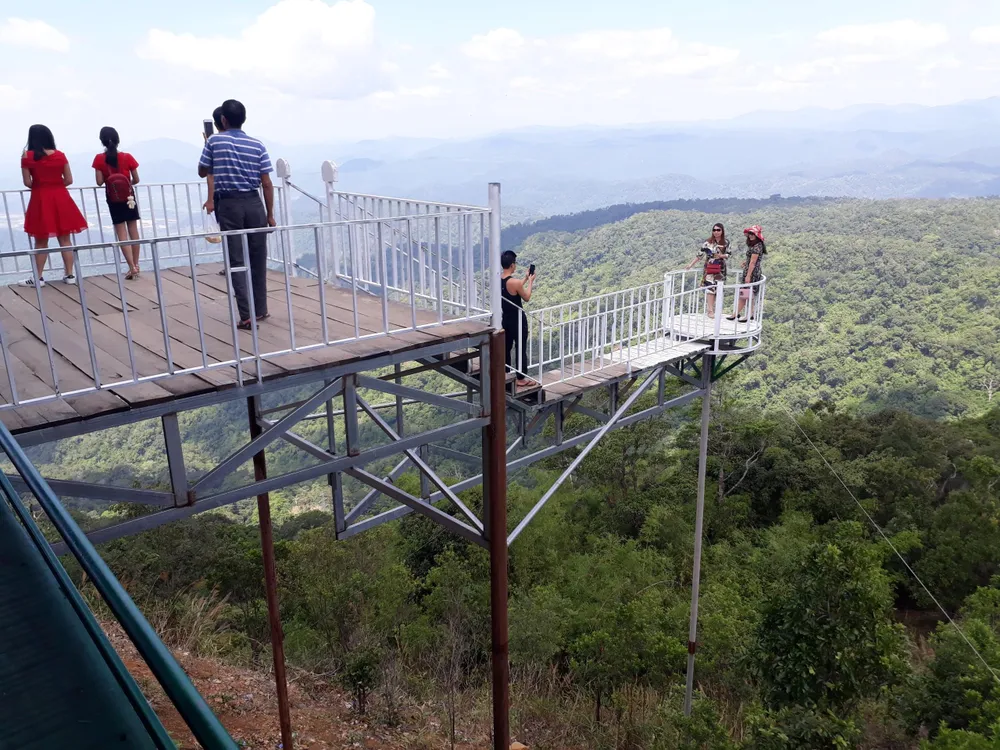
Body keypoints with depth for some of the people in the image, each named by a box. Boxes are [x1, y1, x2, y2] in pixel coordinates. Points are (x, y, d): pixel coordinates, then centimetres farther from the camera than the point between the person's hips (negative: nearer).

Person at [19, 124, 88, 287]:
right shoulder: (60, 155, 1)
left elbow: (27, 183, -5)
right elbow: (69, 180, 2)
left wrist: (39, 186, 15)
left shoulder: (27, 156, -6)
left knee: (41, 242, 6)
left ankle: (39, 278, 10)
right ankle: (69, 275, 11)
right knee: (65, 239, 9)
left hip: (40, 200, -2)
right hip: (60, 198, 2)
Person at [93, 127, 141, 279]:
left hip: (113, 199, -1)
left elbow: (99, 182, -9)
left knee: (122, 234, 0)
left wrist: (107, 178, 11)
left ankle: (132, 267, -9)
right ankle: (136, 265, 17)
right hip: (129, 196, 1)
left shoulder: (99, 159, -8)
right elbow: (136, 180, -3)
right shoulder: (127, 157, -7)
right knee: (133, 231, 11)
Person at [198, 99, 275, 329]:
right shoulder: (257, 145, 2)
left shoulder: (214, 141, 0)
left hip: (228, 205, -1)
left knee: (236, 261, 0)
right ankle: (260, 310, 19)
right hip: (253, 203, 1)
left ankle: (247, 316, -7)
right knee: (257, 259, 11)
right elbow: (267, 184, 0)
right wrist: (270, 214, 7)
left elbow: (202, 172, 13)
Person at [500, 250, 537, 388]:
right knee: (521, 349, 3)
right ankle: (521, 379, 10)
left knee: (506, 347, 17)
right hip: (518, 320, -8)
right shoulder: (514, 282, -25)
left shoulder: (498, 280, -1)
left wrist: (525, 278, 19)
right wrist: (530, 281, 1)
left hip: (505, 319, 8)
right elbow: (526, 298, -9)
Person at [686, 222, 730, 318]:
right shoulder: (708, 242, -4)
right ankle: (710, 311, -10)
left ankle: (709, 305, 20)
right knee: (711, 288, -10)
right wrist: (691, 264, -5)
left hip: (720, 269, 3)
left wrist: (722, 255, -14)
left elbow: (728, 255, 8)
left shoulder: (726, 242, 2)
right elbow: (700, 254, -2)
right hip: (709, 268, -3)